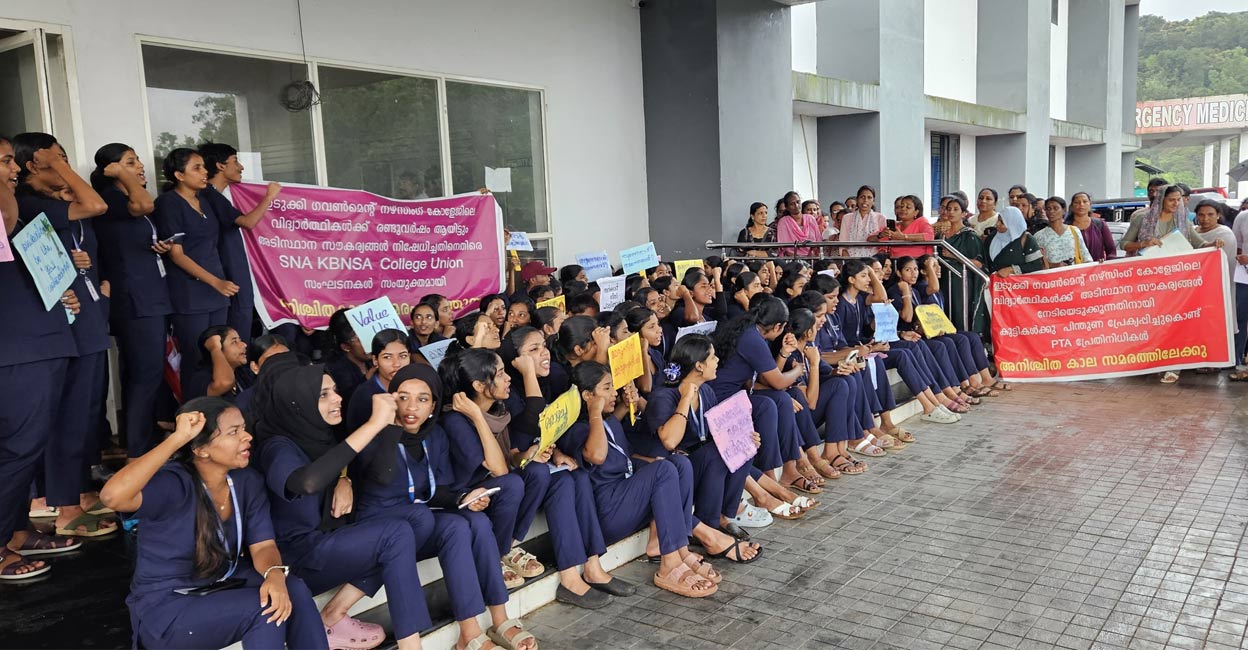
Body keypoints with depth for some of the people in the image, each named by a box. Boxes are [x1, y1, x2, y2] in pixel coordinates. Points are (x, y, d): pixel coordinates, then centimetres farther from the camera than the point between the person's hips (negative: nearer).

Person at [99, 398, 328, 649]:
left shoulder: (248, 481, -5)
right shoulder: (173, 484, -23)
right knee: (264, 609, -27)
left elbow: (263, 545, -8)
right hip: (165, 607, -5)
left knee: (294, 590, -22)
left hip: (224, 587, 6)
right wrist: (177, 439, -39)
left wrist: (275, 575, -32)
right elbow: (113, 496, -42)